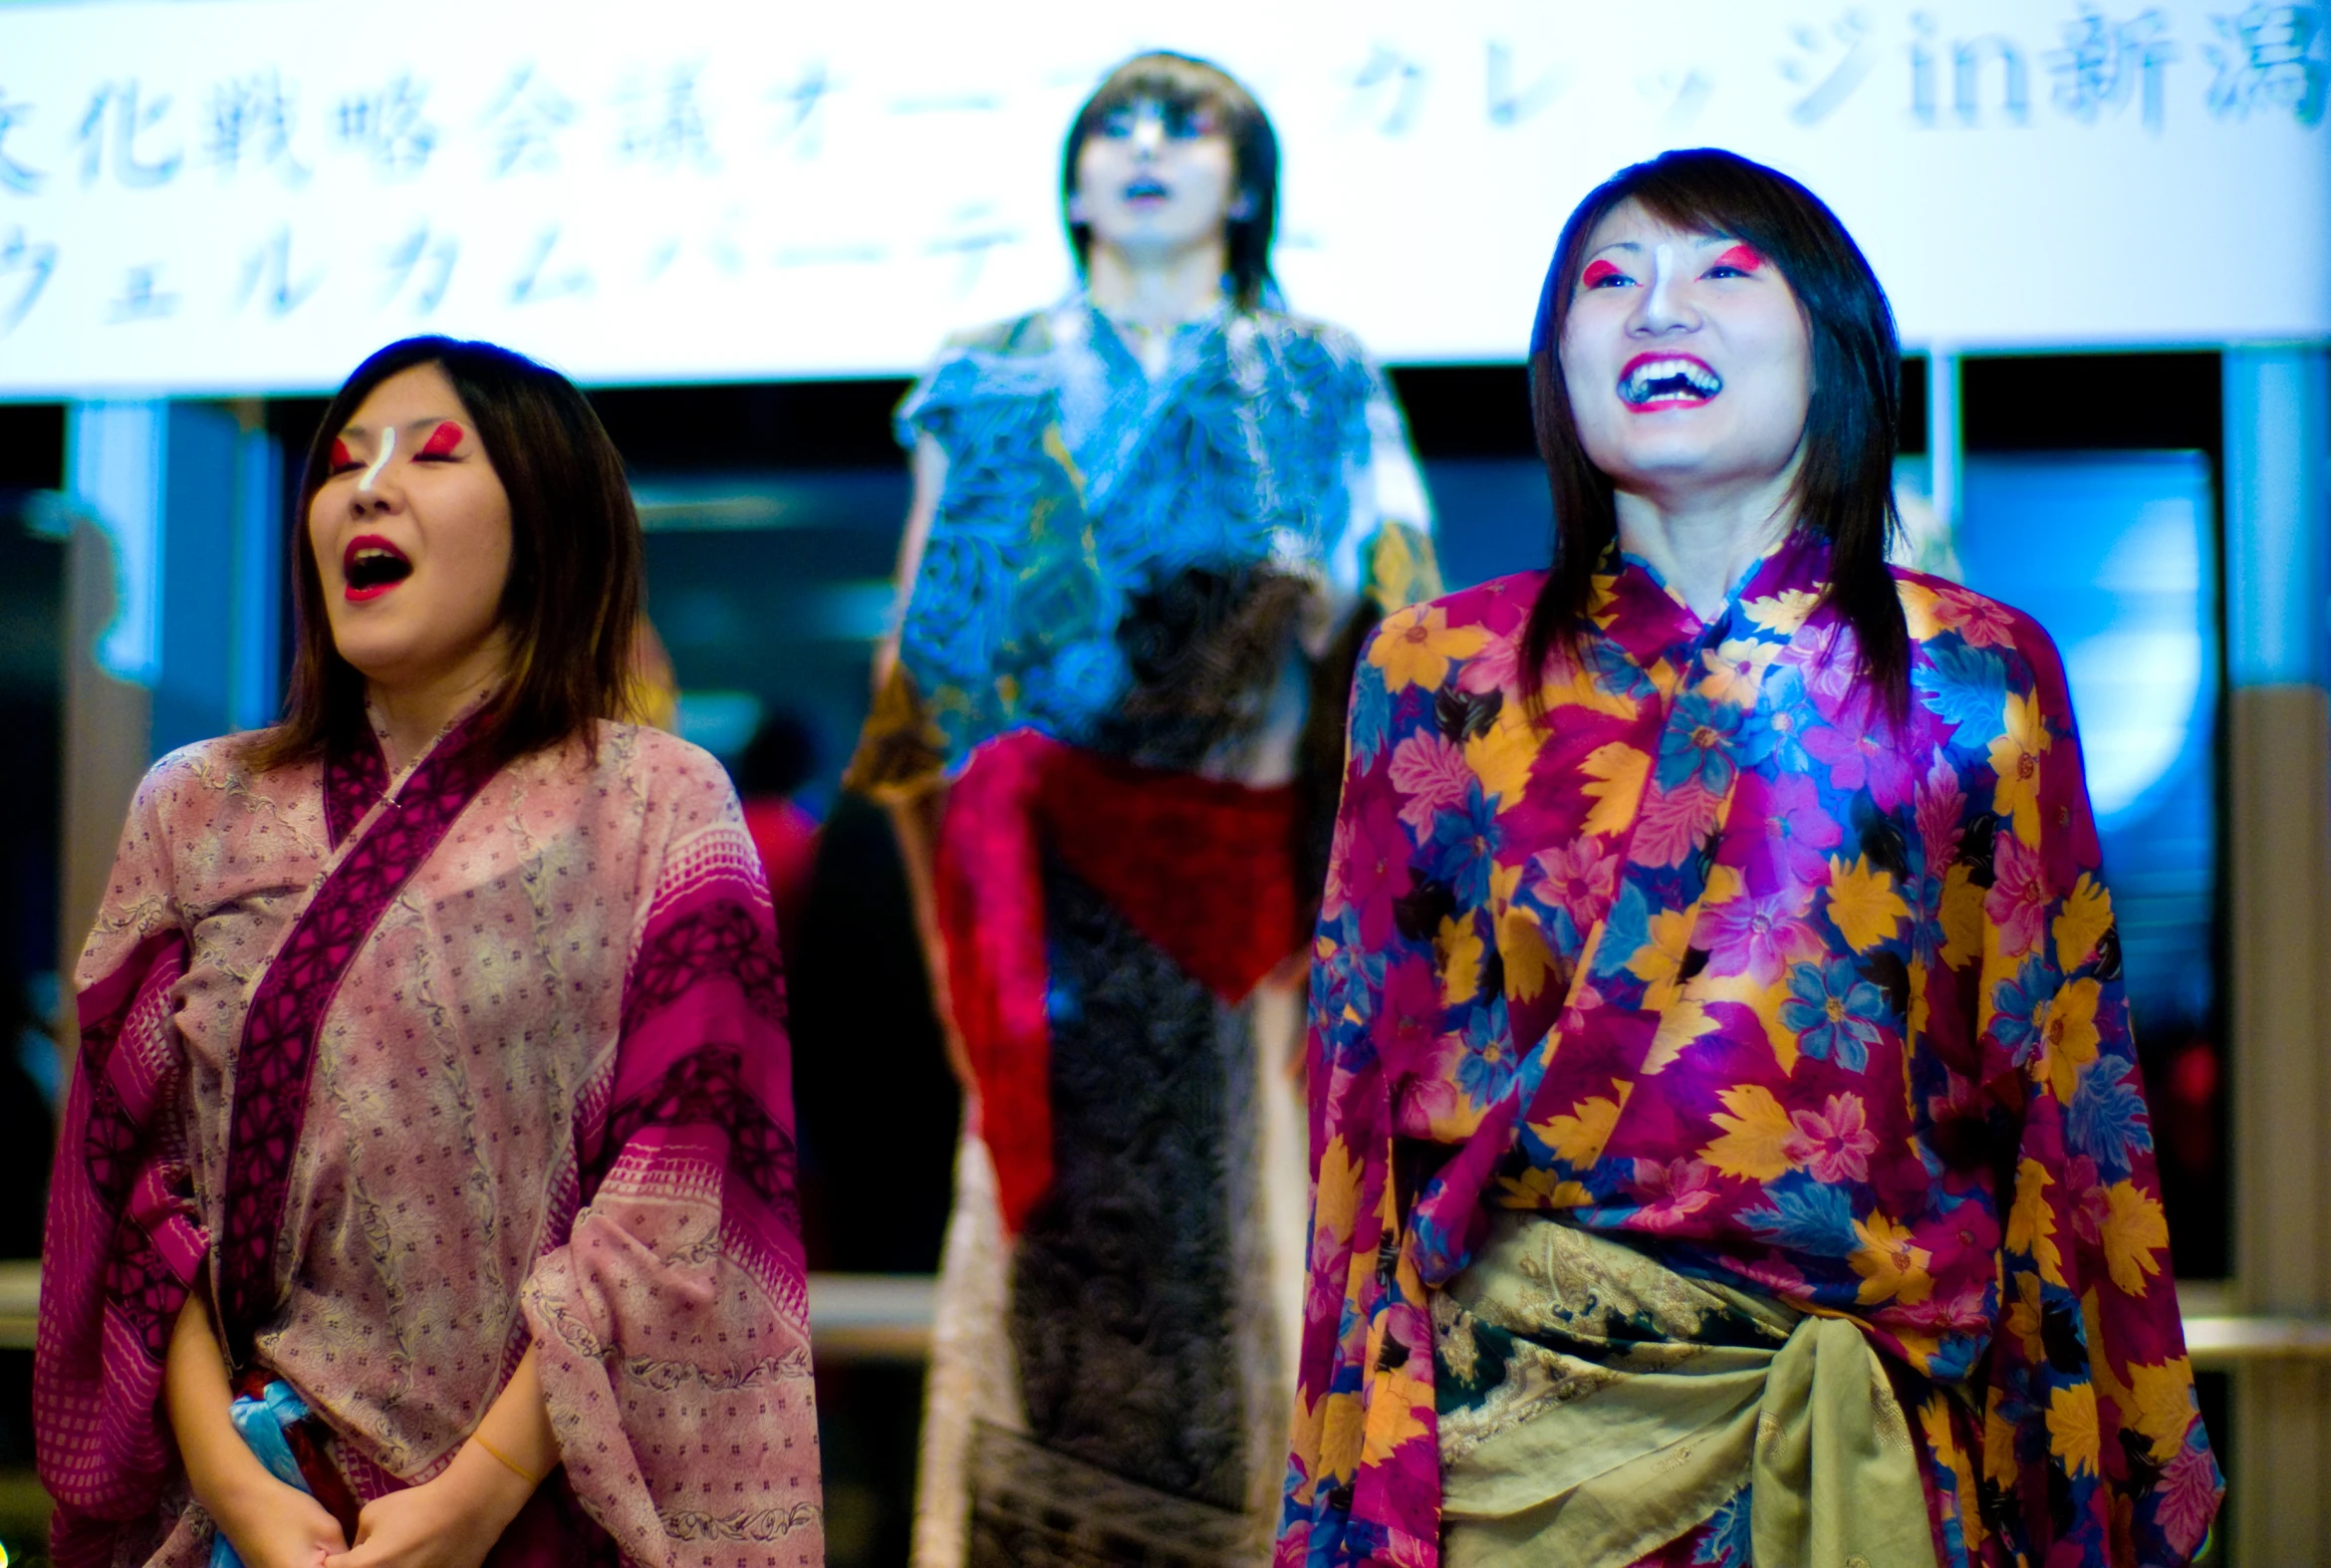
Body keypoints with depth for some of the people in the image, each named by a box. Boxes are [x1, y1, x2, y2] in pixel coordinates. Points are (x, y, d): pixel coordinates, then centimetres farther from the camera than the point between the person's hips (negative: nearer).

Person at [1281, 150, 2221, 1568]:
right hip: (1540, 1429, 0)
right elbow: (1372, 1096, 3)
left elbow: (2069, 1096, 2)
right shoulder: (1438, 677, 1)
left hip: (1888, 1437, 0)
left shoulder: (1979, 679, 0)